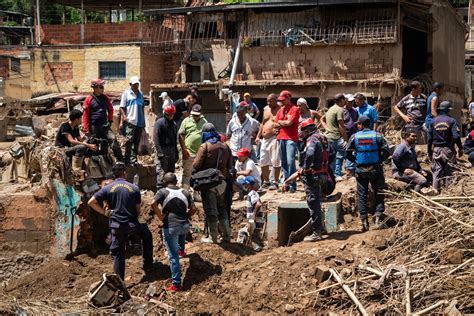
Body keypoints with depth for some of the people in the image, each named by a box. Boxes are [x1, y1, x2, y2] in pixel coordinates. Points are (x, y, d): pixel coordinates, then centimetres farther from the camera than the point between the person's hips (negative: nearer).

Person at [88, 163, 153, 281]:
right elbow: (138, 210, 1)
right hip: (132, 224, 0)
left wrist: (104, 212, 3)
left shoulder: (108, 188, -3)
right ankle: (148, 265, 29)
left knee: (118, 254, 10)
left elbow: (91, 202, -7)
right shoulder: (134, 188, -3)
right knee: (147, 236, 28)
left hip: (116, 226, 1)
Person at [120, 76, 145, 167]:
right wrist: (124, 117, -14)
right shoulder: (126, 93, 2)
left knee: (136, 142, 8)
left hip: (139, 122, 5)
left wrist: (143, 121, 19)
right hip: (130, 121, -5)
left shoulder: (140, 94, 17)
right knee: (129, 140, -12)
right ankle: (128, 160, -12)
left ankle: (134, 159, 14)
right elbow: (122, 107, 0)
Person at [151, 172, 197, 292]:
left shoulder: (163, 192, -1)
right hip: (185, 225, 4)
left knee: (173, 256, -2)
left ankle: (176, 284, -3)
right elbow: (193, 209, 7)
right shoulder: (185, 192, 10)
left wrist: (161, 217, -7)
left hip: (170, 227, -4)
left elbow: (153, 204, -18)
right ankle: (181, 250, 62)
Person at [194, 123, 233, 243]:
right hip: (222, 181, 5)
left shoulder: (204, 146, -11)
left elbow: (196, 165, -14)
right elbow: (230, 165, 11)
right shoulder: (225, 146, 7)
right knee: (222, 207, 17)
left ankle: (213, 237, 3)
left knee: (210, 209, 0)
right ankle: (226, 235, 17)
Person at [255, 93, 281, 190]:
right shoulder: (266, 109, 16)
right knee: (263, 162, 10)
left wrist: (278, 129, -25)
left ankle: (275, 182, 1)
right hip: (264, 139, 8)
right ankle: (266, 181, 21)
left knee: (275, 162, -5)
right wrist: (258, 136, 20)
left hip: (274, 139, -8)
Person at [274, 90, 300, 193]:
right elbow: (275, 125, 14)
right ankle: (286, 184, 13)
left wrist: (280, 122, 4)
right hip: (281, 138, 7)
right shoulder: (281, 110, 18)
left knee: (290, 162, -14)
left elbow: (289, 122, -13)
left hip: (291, 139, -7)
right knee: (284, 162, 8)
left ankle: (292, 185, -11)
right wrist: (285, 123, -3)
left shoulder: (294, 109, -3)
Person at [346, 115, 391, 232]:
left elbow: (348, 153, -2)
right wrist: (379, 160, 8)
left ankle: (364, 222, 5)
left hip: (361, 170, 0)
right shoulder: (377, 135, -3)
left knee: (362, 195, 7)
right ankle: (378, 217, -2)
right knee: (379, 194, 10)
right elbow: (386, 152, -6)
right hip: (375, 169, 0)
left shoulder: (354, 137, -3)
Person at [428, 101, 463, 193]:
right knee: (448, 170, 4)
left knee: (437, 170, 7)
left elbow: (430, 138, 5)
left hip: (436, 149, 3)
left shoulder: (433, 121, 3)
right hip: (448, 149, -3)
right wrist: (460, 148, -4)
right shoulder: (451, 121, -6)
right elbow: (456, 136, -14)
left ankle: (436, 189, 5)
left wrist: (429, 151, 12)